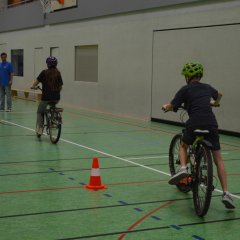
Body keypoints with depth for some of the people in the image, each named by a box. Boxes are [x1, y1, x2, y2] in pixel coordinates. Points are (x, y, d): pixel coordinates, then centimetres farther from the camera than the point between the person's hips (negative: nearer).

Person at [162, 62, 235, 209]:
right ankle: (226, 193, 0)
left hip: (194, 124, -3)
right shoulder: (207, 87, 20)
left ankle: (183, 168, 0)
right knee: (218, 159, 11)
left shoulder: (186, 89, 5)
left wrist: (165, 107, 25)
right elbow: (219, 94, 43)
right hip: (211, 125, 3)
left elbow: (171, 106, 3)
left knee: (184, 145, 28)